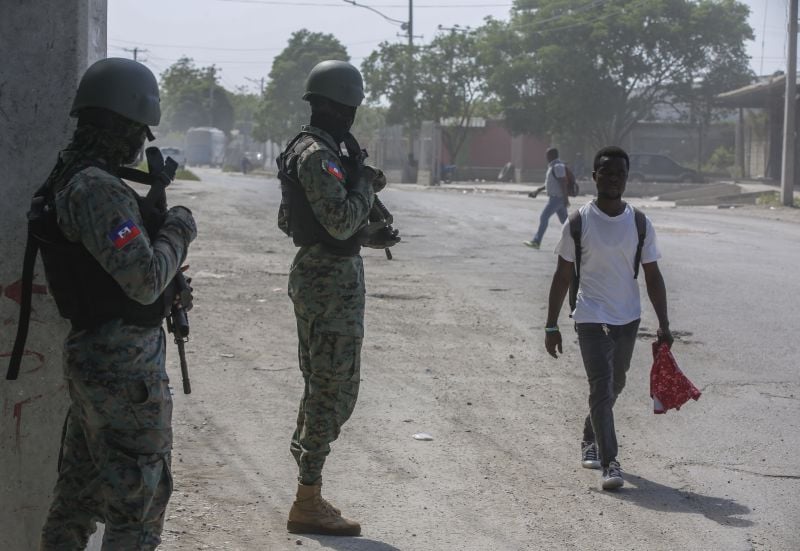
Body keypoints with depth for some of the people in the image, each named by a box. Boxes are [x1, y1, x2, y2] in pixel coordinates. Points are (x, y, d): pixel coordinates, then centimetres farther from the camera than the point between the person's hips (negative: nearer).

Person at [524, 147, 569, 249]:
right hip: (556, 197, 10)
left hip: (557, 198, -10)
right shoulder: (553, 166, 17)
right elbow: (549, 183, 26)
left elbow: (563, 182, -22)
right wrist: (537, 191, 25)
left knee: (544, 217, -10)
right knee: (564, 220, 12)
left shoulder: (557, 166, -15)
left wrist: (565, 198, -27)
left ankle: (536, 241, -9)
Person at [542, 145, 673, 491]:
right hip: (591, 318, -4)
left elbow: (653, 277, 4)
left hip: (628, 319, 4)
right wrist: (551, 326, -2)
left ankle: (590, 439, 41)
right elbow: (563, 276, -1)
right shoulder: (579, 223, -6)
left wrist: (663, 325, -2)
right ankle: (609, 462, -12)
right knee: (601, 387, -13)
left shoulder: (640, 224, 0)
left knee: (615, 385, 17)